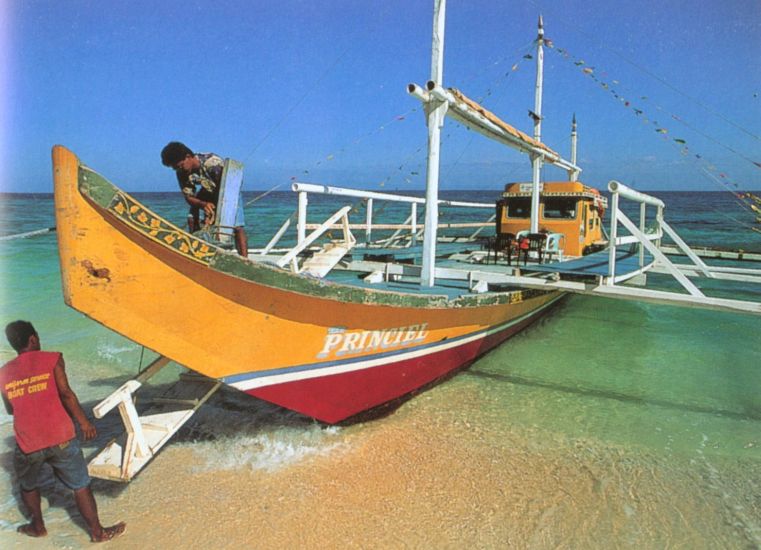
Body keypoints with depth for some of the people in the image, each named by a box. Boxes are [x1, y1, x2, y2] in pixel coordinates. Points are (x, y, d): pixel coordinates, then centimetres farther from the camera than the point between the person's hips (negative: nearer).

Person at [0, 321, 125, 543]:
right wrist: (84, 422, -2)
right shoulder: (52, 359, -3)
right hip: (60, 438, -3)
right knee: (80, 485, 11)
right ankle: (97, 531, 18)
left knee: (28, 485, 31)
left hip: (27, 443, 3)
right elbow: (66, 394, -10)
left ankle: (37, 526, 44)